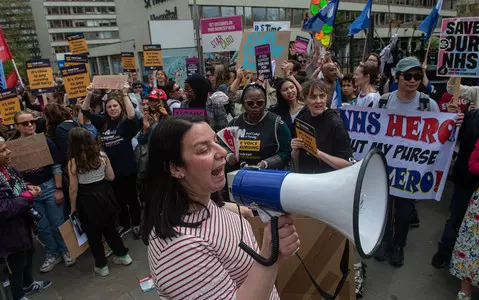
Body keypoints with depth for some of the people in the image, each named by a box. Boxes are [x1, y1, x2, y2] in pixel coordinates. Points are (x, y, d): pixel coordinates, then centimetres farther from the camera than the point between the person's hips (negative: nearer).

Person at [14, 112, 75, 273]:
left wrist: (59, 189, -7)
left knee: (57, 223, 5)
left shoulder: (45, 141, -6)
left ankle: (65, 250, 25)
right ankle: (51, 254, 28)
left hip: (49, 187, -2)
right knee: (42, 227, 11)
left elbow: (56, 167, -5)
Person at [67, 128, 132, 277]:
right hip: (104, 195, 4)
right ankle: (123, 255, 33)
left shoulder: (73, 162, -15)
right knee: (110, 227, 23)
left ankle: (101, 266, 27)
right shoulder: (102, 155, -7)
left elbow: (73, 189, -9)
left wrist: (73, 207, 5)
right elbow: (111, 177, 2)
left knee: (93, 233, 15)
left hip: (87, 200, -3)